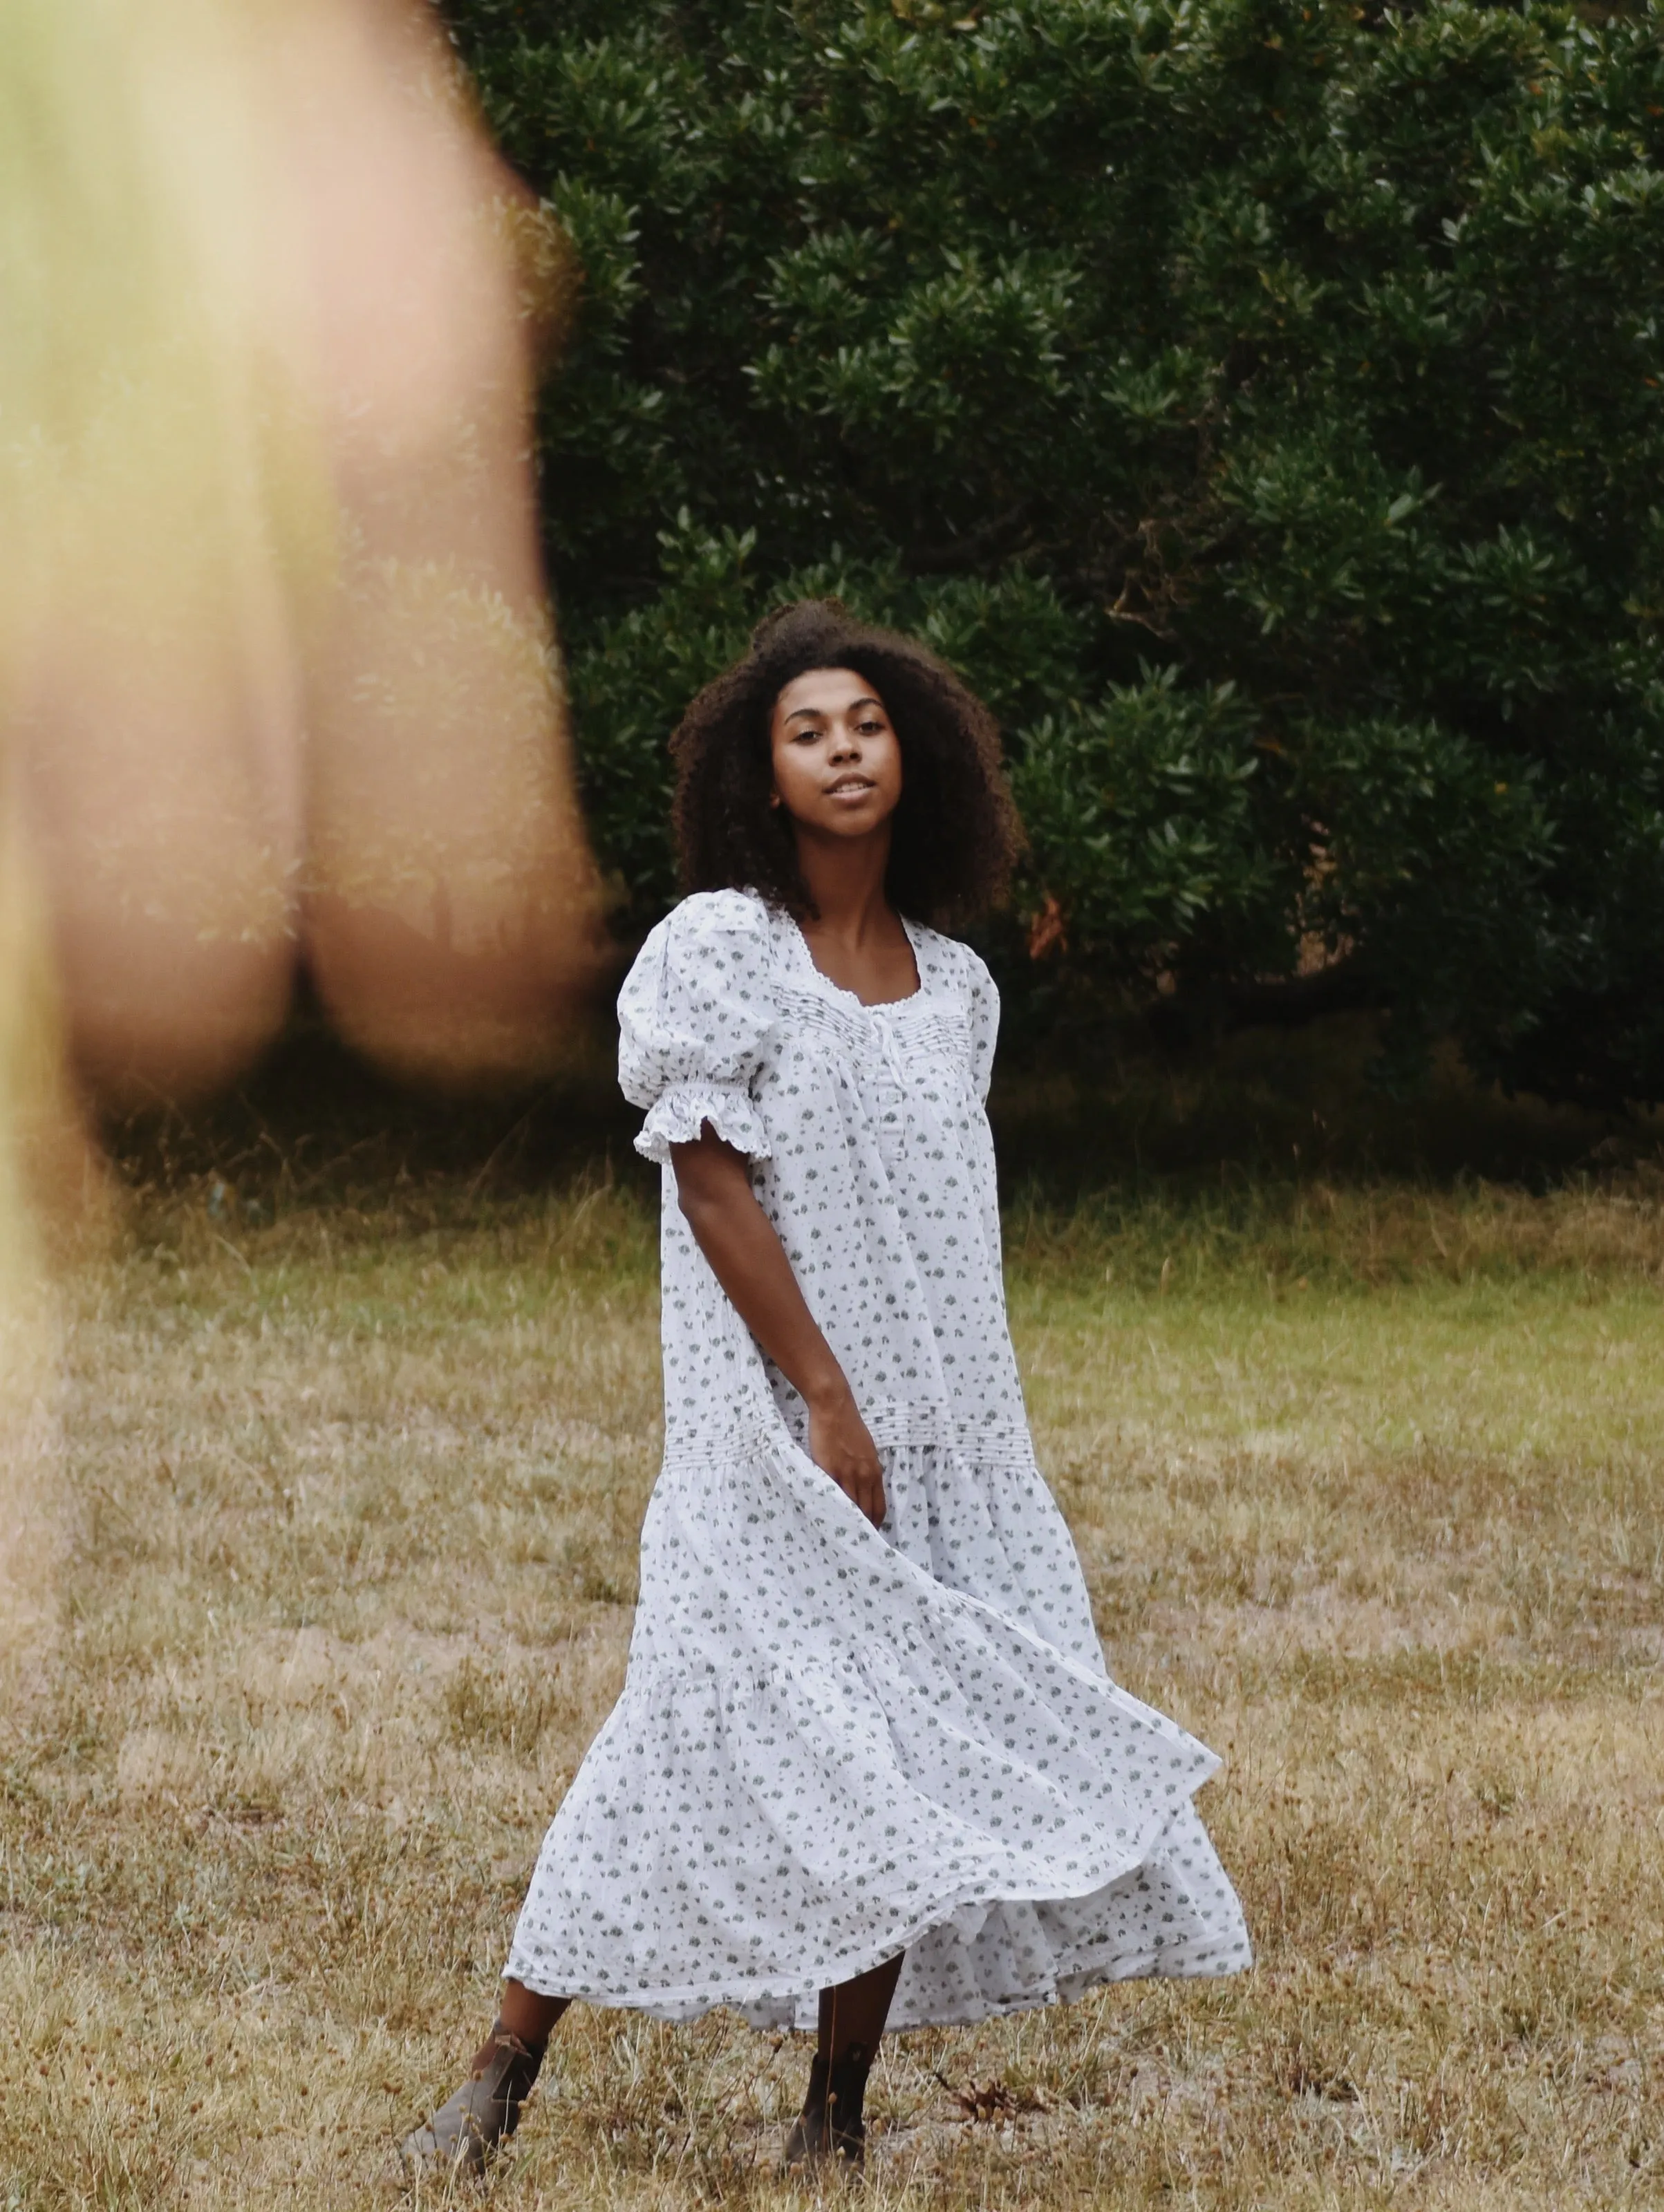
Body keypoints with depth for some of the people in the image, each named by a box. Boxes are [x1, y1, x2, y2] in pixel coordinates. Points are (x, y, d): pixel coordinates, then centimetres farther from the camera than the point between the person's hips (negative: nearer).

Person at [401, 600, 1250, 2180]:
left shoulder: (953, 983, 10)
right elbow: (711, 1181, -12)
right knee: (713, 1733, -10)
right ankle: (502, 2079, 0)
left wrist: (942, 1415, 13)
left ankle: (836, 2117, 11)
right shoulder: (716, 950, -6)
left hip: (949, 1440, 6)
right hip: (777, 1429, -6)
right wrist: (825, 1398, -17)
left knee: (910, 1762, 2)